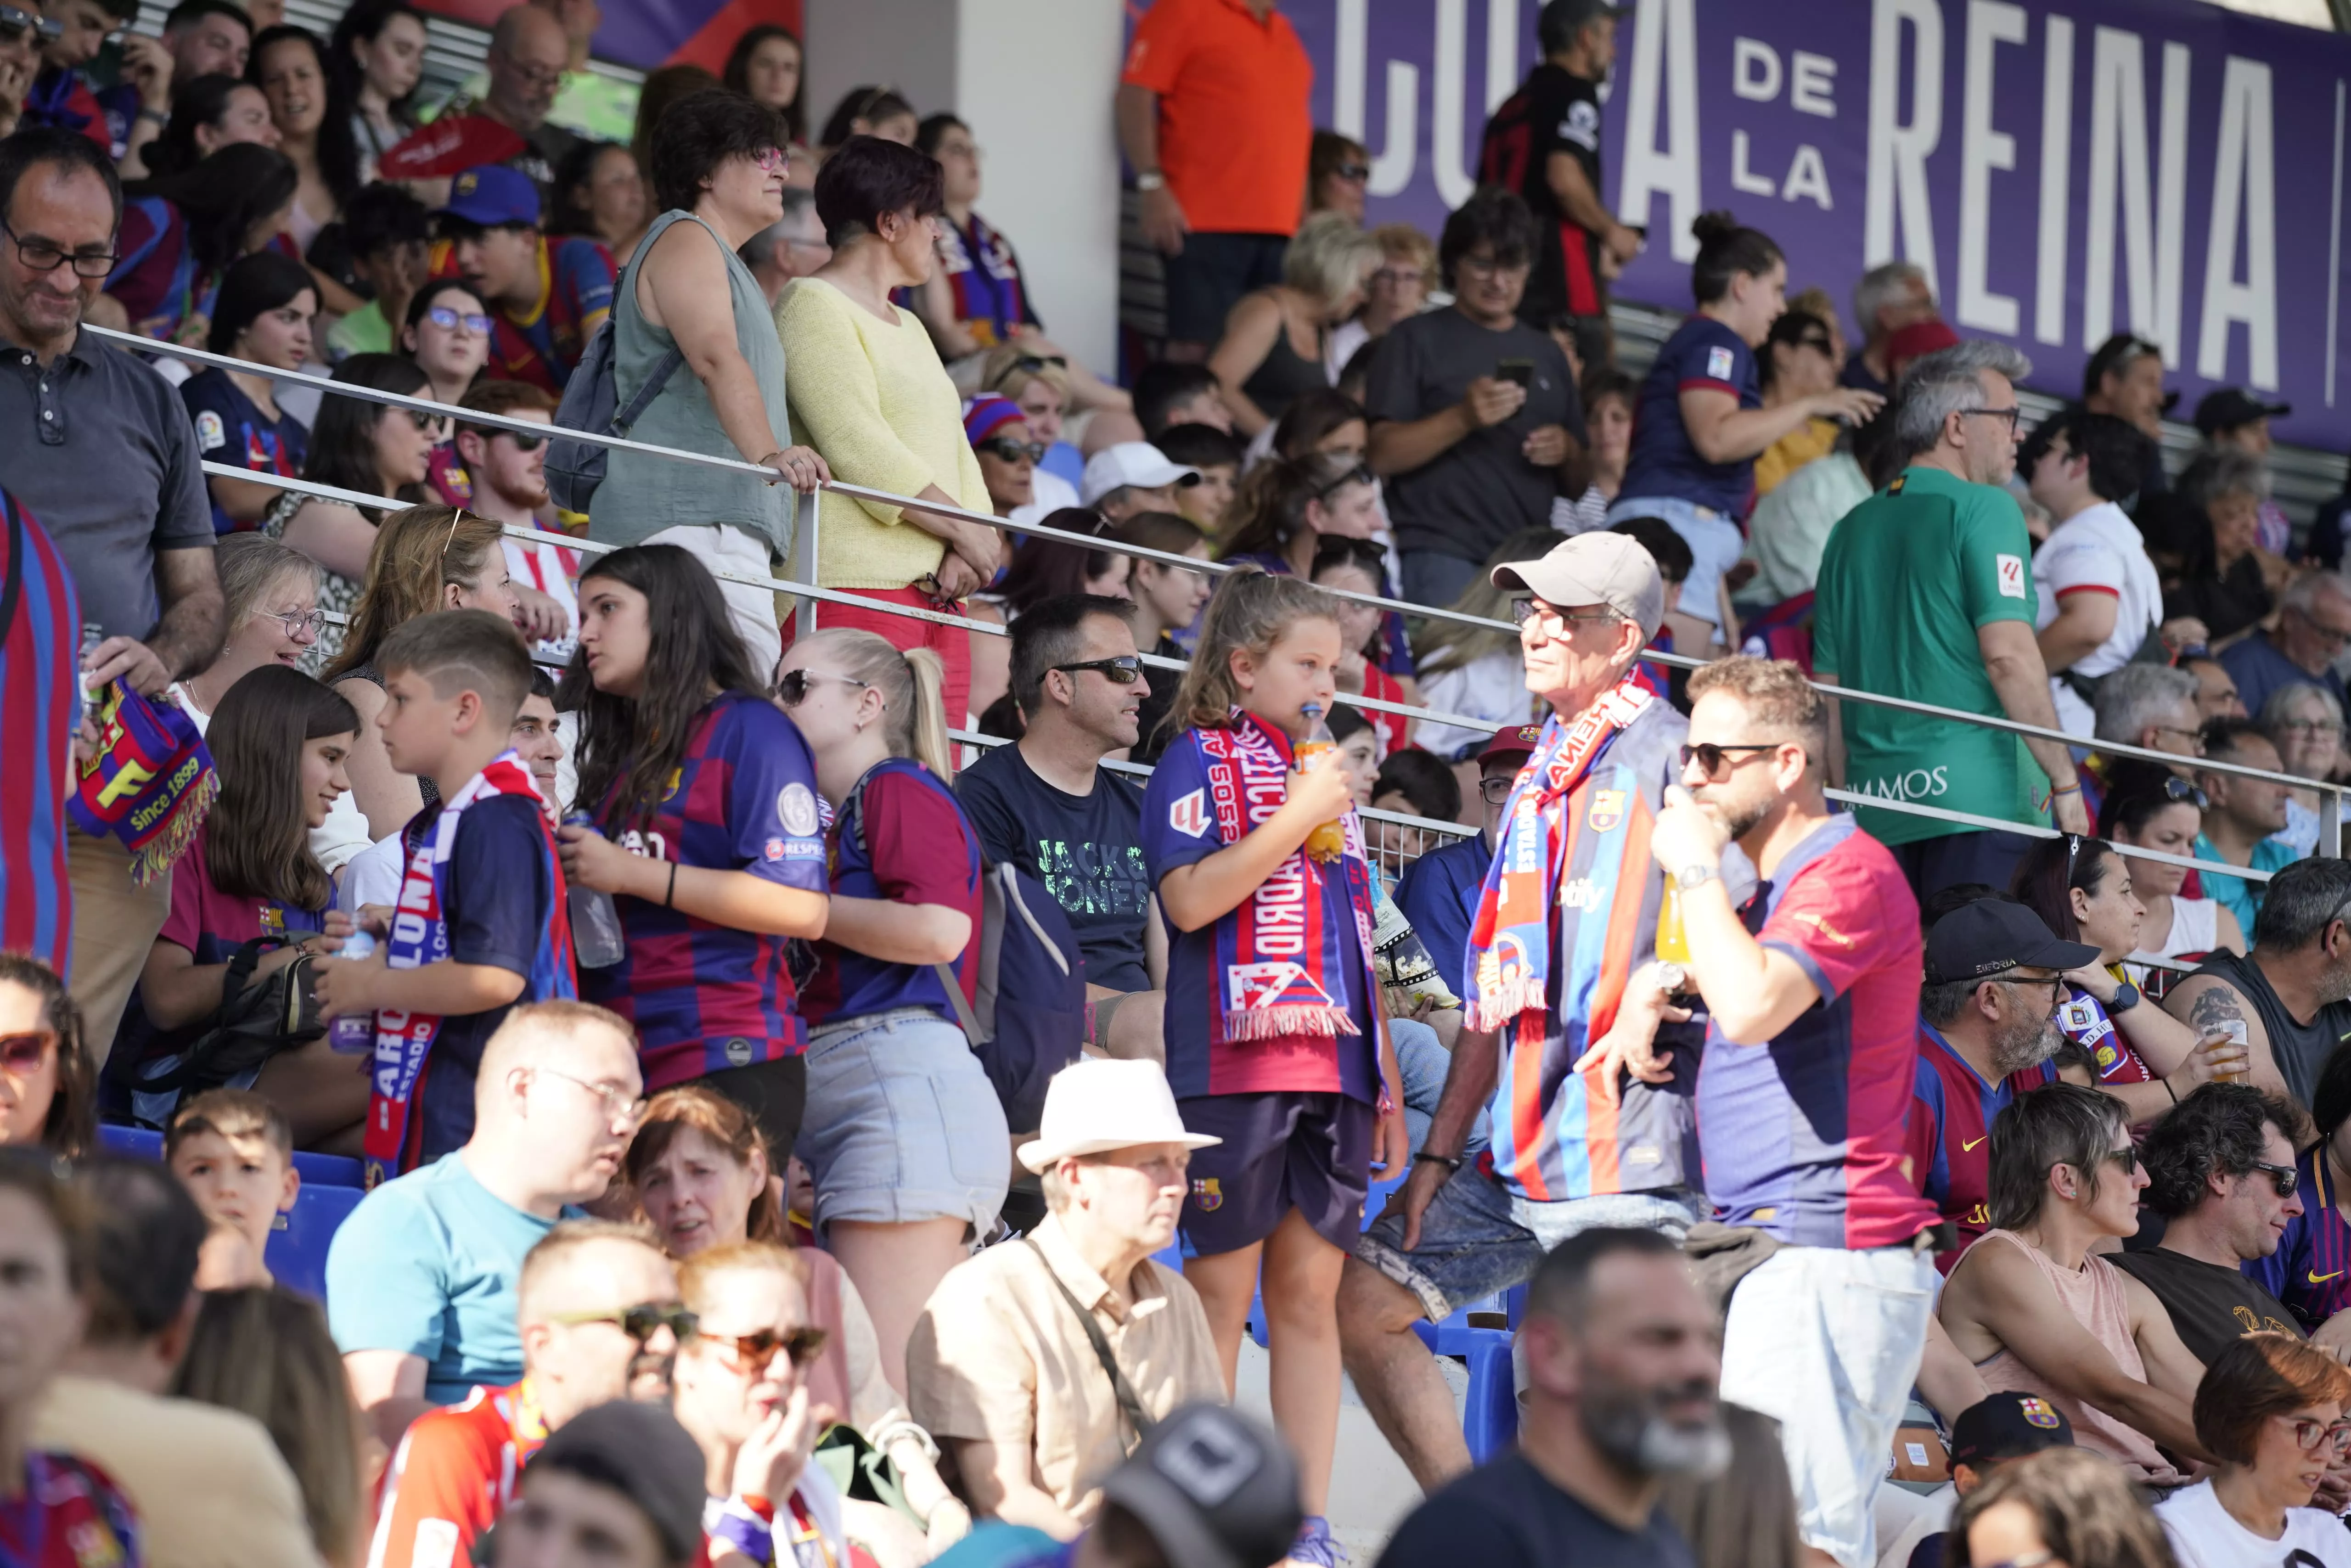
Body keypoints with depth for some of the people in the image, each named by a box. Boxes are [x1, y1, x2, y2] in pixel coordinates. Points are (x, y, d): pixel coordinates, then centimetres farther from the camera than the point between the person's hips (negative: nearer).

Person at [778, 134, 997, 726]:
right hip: (855, 588, -9)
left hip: (938, 589, 9)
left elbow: (954, 453, 17)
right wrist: (965, 531, -9)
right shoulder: (813, 306, -3)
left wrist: (965, 554, -2)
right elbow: (859, 449, -13)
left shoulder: (907, 326, 25)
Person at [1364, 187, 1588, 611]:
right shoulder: (1418, 341, 7)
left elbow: (1579, 485, 23)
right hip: (1442, 556, -4)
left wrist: (1566, 452, 0)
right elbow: (1381, 456, -4)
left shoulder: (1545, 354, 20)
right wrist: (1463, 419, -19)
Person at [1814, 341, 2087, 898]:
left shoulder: (1854, 528, 17)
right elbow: (2008, 654, -13)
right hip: (1981, 790, -7)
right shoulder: (1983, 508, -3)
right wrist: (2065, 779, -10)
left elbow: (1827, 686, 19)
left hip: (1879, 807, 7)